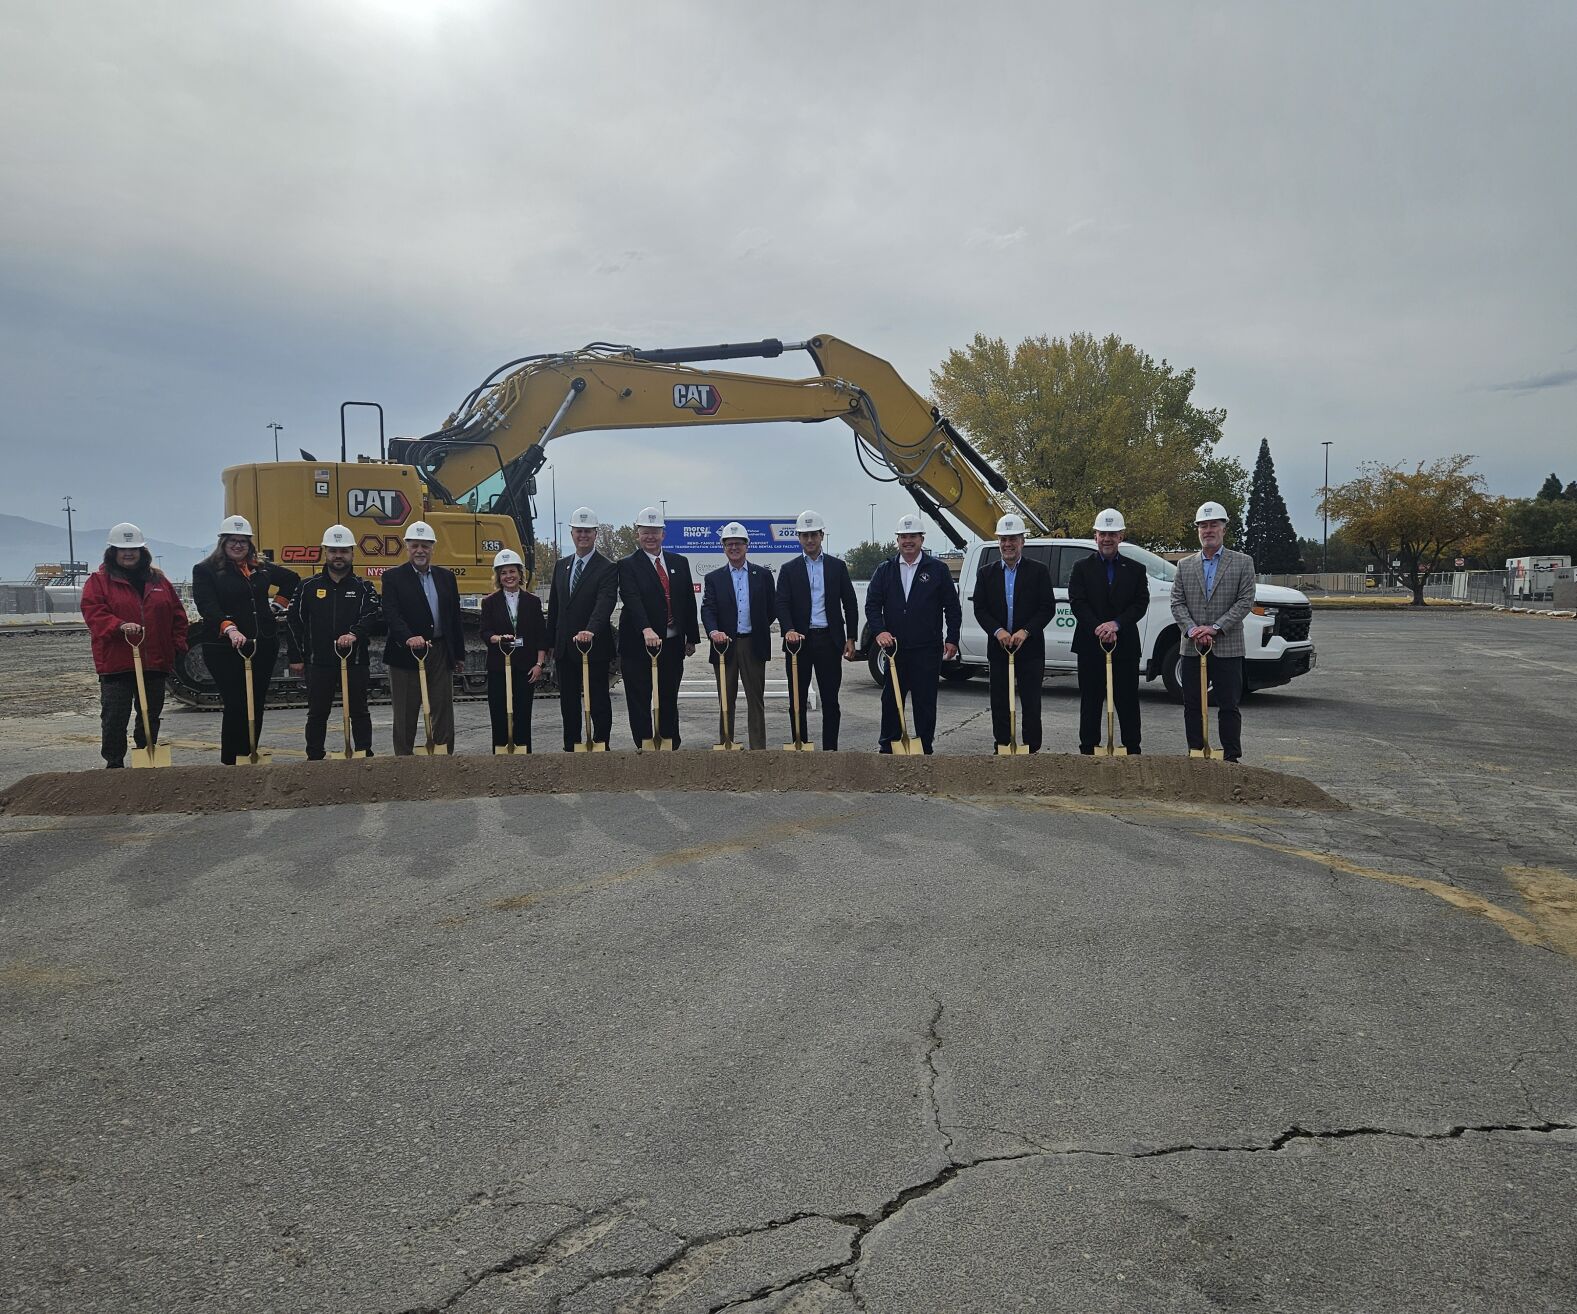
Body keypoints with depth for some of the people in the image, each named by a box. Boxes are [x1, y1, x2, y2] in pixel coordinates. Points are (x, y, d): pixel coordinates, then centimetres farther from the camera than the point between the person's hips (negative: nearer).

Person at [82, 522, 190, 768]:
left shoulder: (158, 580, 13)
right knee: (114, 717, -2)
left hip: (155, 662, 4)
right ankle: (114, 763, 10)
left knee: (151, 716, 11)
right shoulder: (99, 581, 2)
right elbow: (94, 612, -11)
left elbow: (177, 614, 14)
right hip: (116, 662, -4)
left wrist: (178, 644, 5)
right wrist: (120, 626, -28)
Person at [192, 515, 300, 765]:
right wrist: (230, 629, -33)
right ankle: (230, 762, 2)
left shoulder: (262, 567, 13)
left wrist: (279, 604, 17)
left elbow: (292, 579, 30)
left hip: (264, 645, 5)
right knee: (236, 705, -9)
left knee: (256, 705, 9)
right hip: (225, 650, -5)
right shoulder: (205, 570, -2)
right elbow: (208, 607, -17)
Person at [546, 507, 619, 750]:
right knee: (568, 703, 12)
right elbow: (554, 606, 15)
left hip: (594, 648, -6)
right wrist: (551, 644, 12)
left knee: (599, 702, 2)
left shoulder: (607, 569, -8)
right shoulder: (561, 565, 12)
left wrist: (590, 632, -39)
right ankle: (571, 749, 22)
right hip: (565, 649, 6)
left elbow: (604, 605, -23)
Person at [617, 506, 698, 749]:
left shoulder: (679, 563, 11)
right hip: (639, 645, -4)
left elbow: (689, 601, 13)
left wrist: (692, 637, 10)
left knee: (669, 702, 12)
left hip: (672, 645, 4)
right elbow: (632, 600, -19)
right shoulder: (628, 565, -4)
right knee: (639, 703, 2)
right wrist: (646, 630, -34)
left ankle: (671, 749, 21)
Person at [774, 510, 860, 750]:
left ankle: (830, 748, 10)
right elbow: (782, 604, -3)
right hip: (799, 639, 0)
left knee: (830, 698, 3)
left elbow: (850, 604, 8)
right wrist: (789, 630, -21)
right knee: (798, 699, 4)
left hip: (829, 640, 0)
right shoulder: (789, 570, 7)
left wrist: (850, 639, 1)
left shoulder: (837, 567, 9)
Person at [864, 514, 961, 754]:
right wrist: (879, 631, -9)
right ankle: (888, 749, 17)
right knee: (890, 700, 7)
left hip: (927, 649, -2)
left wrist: (952, 639, -2)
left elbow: (952, 607, 5)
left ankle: (924, 749, 12)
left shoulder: (937, 570, 4)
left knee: (925, 702, 3)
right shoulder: (885, 570, 9)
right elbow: (872, 604, 6)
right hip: (894, 647, 2)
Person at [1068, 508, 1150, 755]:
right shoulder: (1082, 568, 5)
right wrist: (1098, 629, -17)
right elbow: (1077, 603, -5)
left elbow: (1141, 604, -1)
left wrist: (1117, 624, -17)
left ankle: (1133, 750, 13)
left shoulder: (1135, 570, 8)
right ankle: (1088, 750, 12)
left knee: (1128, 701, 5)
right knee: (1090, 701, 6)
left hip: (1126, 645, 1)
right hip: (1090, 645, -1)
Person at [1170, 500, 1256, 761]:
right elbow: (1177, 603, 5)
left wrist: (1215, 628, -14)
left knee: (1229, 707, 0)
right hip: (1192, 648, 3)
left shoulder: (1242, 562, 3)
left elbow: (1245, 601, -5)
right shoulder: (1184, 565, 11)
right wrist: (1192, 630, -12)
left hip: (1228, 648, -3)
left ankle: (1231, 758, 7)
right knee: (1192, 707, 6)